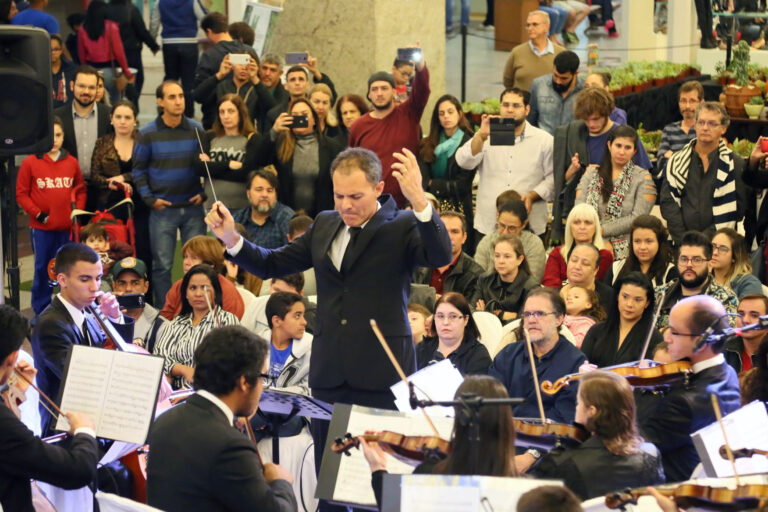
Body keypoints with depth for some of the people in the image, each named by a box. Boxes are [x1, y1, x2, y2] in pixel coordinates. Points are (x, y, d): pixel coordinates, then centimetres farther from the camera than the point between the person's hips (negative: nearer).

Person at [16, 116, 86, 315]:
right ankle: (41, 311, 13)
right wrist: (38, 214, -9)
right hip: (41, 228, -2)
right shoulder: (30, 163, -3)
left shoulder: (72, 162, 6)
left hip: (68, 227, 2)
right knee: (43, 269, 4)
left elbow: (80, 190, 14)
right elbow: (21, 194, -1)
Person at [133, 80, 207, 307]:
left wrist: (204, 193, -1)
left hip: (192, 207, 1)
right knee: (162, 265, 0)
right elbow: (139, 169, 5)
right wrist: (149, 199, -4)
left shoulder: (196, 129, 4)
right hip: (162, 209, -1)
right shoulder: (148, 133, 0)